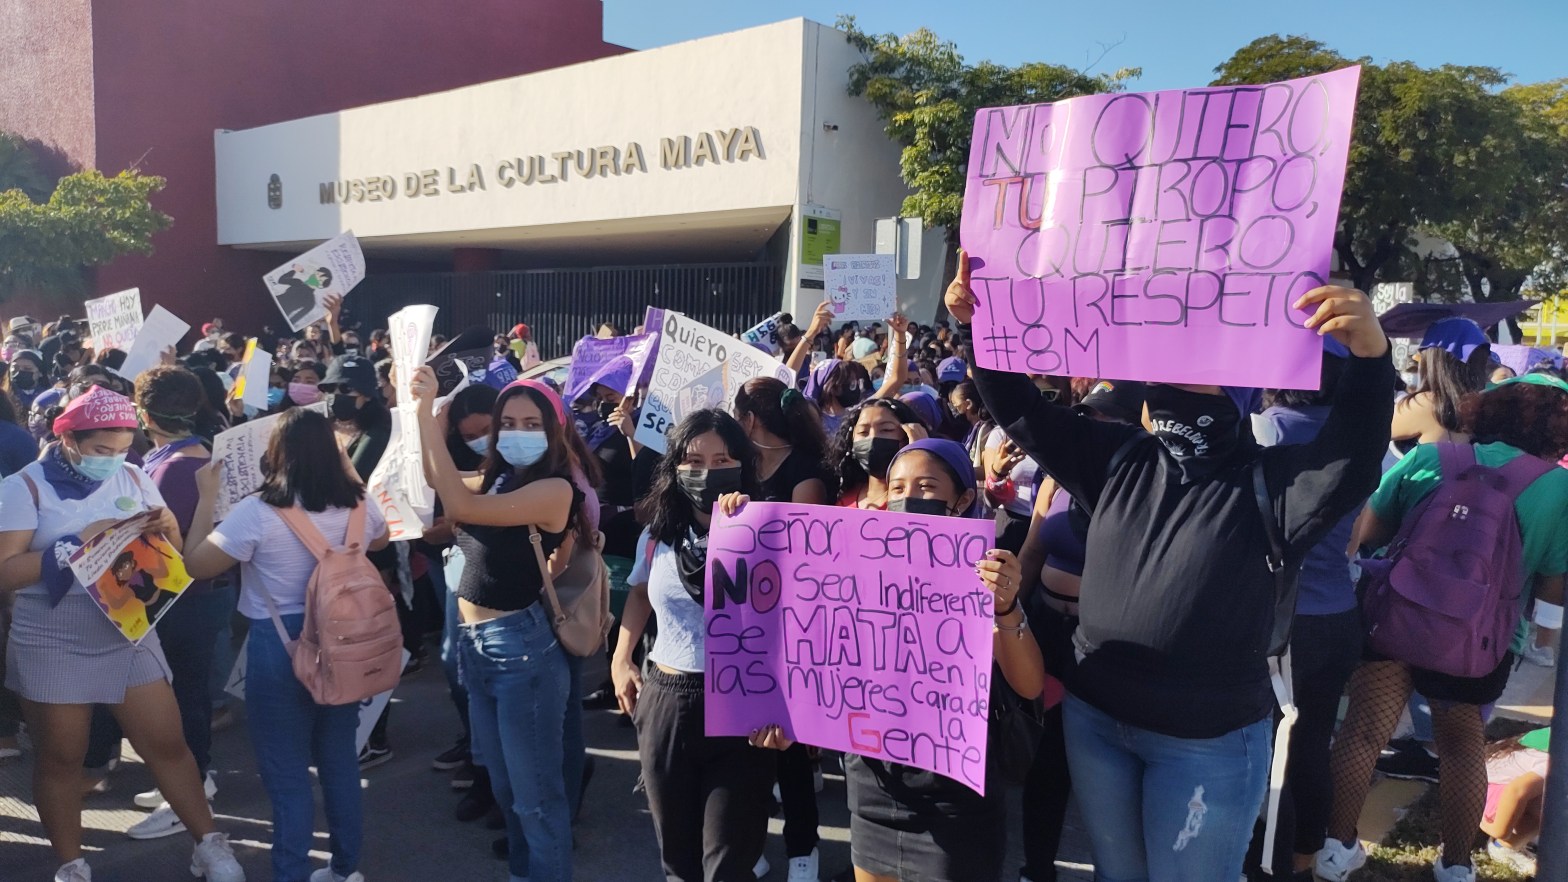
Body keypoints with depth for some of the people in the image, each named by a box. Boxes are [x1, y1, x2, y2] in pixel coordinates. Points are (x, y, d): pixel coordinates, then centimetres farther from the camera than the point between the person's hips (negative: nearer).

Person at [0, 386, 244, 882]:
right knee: (60, 759, 11)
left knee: (167, 744, 5)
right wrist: (77, 542, -24)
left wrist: (165, 527, -14)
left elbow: (174, 553, 8)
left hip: (130, 635, 3)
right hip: (52, 647, -3)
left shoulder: (132, 478, 3)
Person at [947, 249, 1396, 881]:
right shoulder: (1118, 461, 4)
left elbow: (1350, 463, -27)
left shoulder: (1267, 482, -9)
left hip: (1206, 741, -4)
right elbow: (1022, 412, 2)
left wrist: (1369, 353, -45)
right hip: (1093, 717, 4)